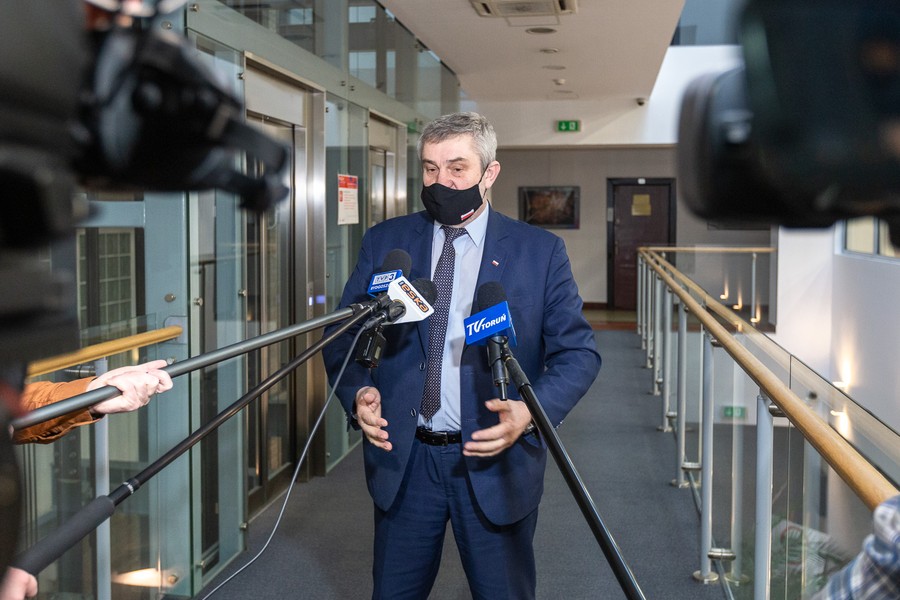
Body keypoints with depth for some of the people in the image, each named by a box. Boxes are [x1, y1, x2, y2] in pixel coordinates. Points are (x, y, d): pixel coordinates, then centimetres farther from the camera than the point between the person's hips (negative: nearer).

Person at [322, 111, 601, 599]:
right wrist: (358, 391, -14)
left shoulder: (540, 251, -2)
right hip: (401, 457, 2)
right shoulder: (384, 243, 4)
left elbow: (577, 352, -3)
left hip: (496, 458, -1)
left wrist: (531, 410, -20)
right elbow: (344, 335, 6)